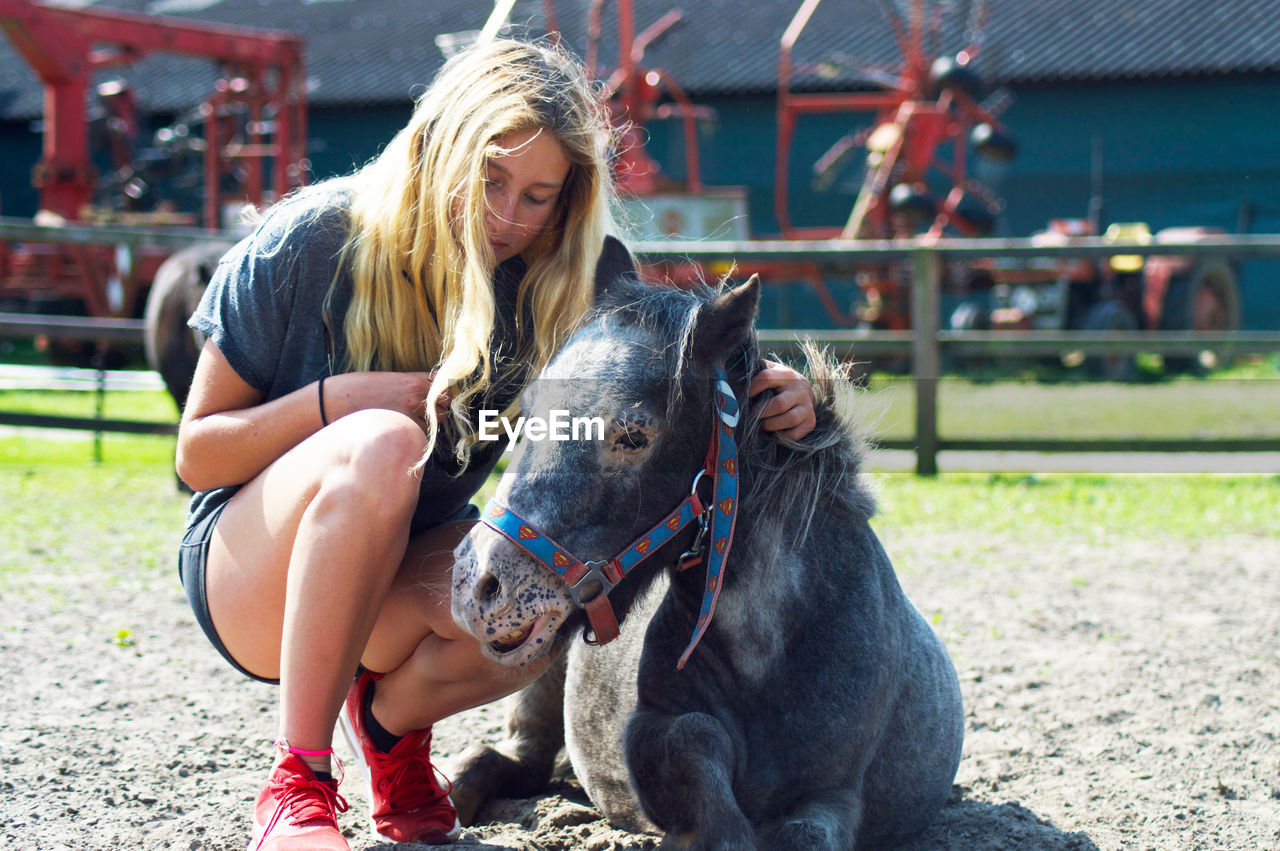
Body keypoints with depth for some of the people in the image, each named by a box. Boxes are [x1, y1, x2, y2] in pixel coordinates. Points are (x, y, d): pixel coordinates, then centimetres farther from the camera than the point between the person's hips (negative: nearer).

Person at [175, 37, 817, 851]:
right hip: (248, 572, -3)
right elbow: (198, 455, -10)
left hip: (400, 575, 3)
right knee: (383, 445, -35)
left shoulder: (569, 278, -8)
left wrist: (768, 391, -25)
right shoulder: (312, 241, -15)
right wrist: (341, 399, -25)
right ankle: (298, 784, -28)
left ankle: (392, 717, 3)